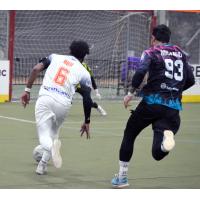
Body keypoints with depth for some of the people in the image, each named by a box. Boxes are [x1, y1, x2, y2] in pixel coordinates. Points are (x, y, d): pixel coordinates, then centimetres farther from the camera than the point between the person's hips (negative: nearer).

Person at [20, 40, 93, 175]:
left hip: (45, 97, 0)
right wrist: (87, 122, 20)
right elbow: (87, 100, 10)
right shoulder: (84, 72, 13)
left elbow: (36, 69, 3)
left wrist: (27, 90, 5)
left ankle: (52, 145, -34)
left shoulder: (55, 57, 18)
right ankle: (42, 165, 20)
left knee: (44, 135, 2)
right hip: (64, 103, 0)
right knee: (54, 133, 25)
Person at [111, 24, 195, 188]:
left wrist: (131, 93, -3)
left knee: (129, 134, 20)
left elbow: (141, 72, -14)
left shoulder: (151, 53, 4)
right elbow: (190, 81, 19)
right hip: (173, 107, 3)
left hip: (152, 102, -3)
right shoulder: (181, 54, 18)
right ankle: (167, 136, -36)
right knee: (158, 154, -2)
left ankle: (122, 177, 19)